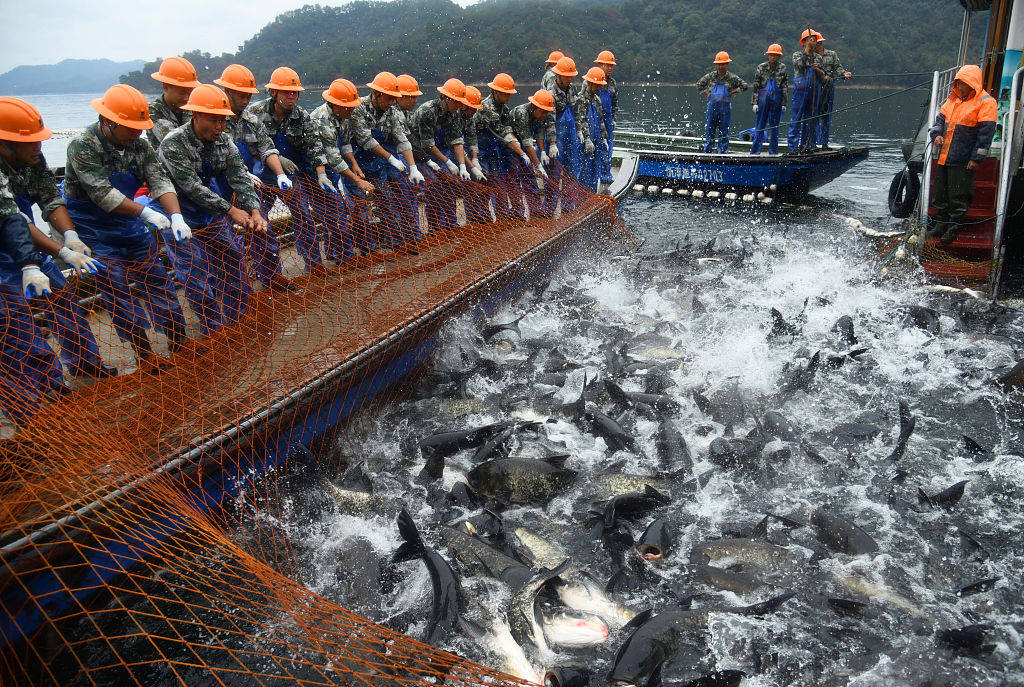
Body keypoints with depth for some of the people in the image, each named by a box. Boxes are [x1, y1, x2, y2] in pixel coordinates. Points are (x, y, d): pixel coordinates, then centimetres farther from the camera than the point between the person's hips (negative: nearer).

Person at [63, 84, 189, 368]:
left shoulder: (139, 145, -2)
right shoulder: (83, 146, -19)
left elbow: (159, 180, -11)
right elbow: (102, 194, -26)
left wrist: (176, 216, -27)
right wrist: (145, 212, -30)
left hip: (130, 227, 6)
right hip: (94, 232, -6)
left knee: (158, 281, 7)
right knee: (119, 293, -4)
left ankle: (178, 342, 19)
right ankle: (145, 354, 5)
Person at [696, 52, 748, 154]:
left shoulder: (732, 78, 2)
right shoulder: (710, 76, 5)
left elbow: (744, 86, 5)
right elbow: (699, 85, 17)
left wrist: (732, 93, -2)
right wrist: (707, 93, 5)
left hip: (725, 108, -1)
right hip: (712, 107, 1)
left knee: (723, 133, 2)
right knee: (709, 131, 4)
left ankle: (722, 153, 7)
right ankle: (707, 152, 11)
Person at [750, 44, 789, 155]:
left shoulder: (782, 68, 5)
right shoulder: (761, 67, 3)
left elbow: (785, 87, 5)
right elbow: (755, 86, 3)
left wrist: (784, 103, 1)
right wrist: (755, 102, -3)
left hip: (777, 98, 1)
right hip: (763, 97, -1)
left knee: (774, 125, 6)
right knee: (760, 125, -2)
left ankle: (773, 152, 11)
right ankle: (755, 151, 1)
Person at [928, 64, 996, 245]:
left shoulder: (986, 103, -7)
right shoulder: (953, 99, 14)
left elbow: (985, 133, -11)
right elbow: (940, 119, 22)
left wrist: (976, 158, -16)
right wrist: (937, 134, -1)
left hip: (963, 161, -7)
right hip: (944, 156, 7)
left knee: (958, 196, -3)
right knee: (939, 191, 12)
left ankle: (954, 228, 8)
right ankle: (941, 224, 24)